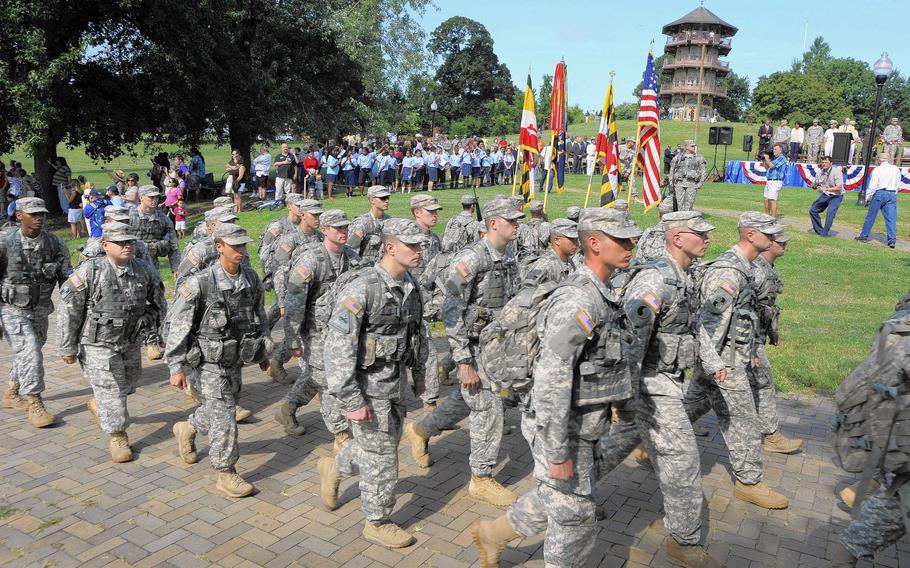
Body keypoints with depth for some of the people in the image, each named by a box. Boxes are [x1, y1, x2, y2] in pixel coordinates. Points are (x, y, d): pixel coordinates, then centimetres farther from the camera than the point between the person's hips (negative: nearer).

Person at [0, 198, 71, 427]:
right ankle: (35, 406, -3)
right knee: (30, 354, -12)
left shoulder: (54, 242, -5)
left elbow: (66, 276, -3)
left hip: (41, 309, 4)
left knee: (29, 353, 18)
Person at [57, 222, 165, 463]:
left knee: (129, 382, 23)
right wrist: (67, 347, -11)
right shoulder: (89, 271, -20)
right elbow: (69, 311, -14)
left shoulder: (144, 270, -7)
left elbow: (158, 300, 12)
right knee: (111, 390, -2)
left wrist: (149, 318, -4)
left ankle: (98, 405, 52)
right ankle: (118, 437, 15)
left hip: (130, 342, 6)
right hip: (98, 344, -5)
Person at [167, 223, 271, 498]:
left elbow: (259, 316, 12)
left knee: (219, 410, 21)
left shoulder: (251, 278, -2)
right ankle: (226, 474, 12)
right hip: (210, 362, -6)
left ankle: (188, 428, 51)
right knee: (223, 416, -3)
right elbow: (177, 326, -15)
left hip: (236, 359, 6)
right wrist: (176, 367, -16)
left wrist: (263, 350, 17)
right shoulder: (200, 284, -19)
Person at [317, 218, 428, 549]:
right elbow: (337, 347, -24)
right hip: (368, 388, -8)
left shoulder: (411, 286, 2)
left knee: (384, 445, 22)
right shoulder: (362, 289, -23)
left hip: (396, 384, 8)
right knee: (381, 458, 5)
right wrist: (351, 401, -24)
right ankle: (377, 523, 27)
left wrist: (418, 374, 21)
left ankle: (334, 469, 48)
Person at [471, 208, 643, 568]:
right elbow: (551, 381, -29)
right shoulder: (577, 301, -25)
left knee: (553, 497, 24)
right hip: (563, 430, -9)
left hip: (583, 426, 9)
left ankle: (492, 534, 42)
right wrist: (558, 453, -26)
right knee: (575, 516, 7)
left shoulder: (601, 295, 7)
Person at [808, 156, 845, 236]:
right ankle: (819, 230, 16)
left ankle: (824, 233, -16)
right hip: (825, 195, 7)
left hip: (836, 196, -7)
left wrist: (826, 189, -30)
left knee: (830, 212, -24)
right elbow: (814, 185, 9)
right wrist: (813, 185, -15)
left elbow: (839, 187, -24)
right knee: (813, 210, 3)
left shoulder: (836, 172, -19)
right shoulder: (820, 172, -1)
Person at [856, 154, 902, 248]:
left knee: (870, 216, 8)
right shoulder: (896, 169, 8)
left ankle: (864, 236, 16)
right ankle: (892, 240, -5)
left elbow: (872, 186, -9)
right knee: (891, 218, 1)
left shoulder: (877, 170, -5)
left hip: (880, 193, -3)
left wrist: (867, 198, -2)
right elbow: (898, 185, 12)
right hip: (892, 194, 3)